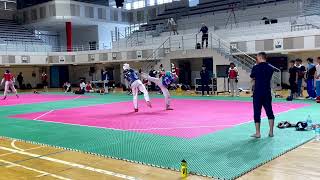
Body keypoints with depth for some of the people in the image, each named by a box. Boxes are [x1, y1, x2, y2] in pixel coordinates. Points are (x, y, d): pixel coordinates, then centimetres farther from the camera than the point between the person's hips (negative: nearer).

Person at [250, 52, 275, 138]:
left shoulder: (256, 67, -10)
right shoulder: (270, 68, 2)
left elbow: (252, 77, 6)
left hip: (258, 93, -4)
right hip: (267, 93, 4)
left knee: (257, 112, 3)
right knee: (269, 112, 13)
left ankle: (257, 133, 5)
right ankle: (271, 132, 15)